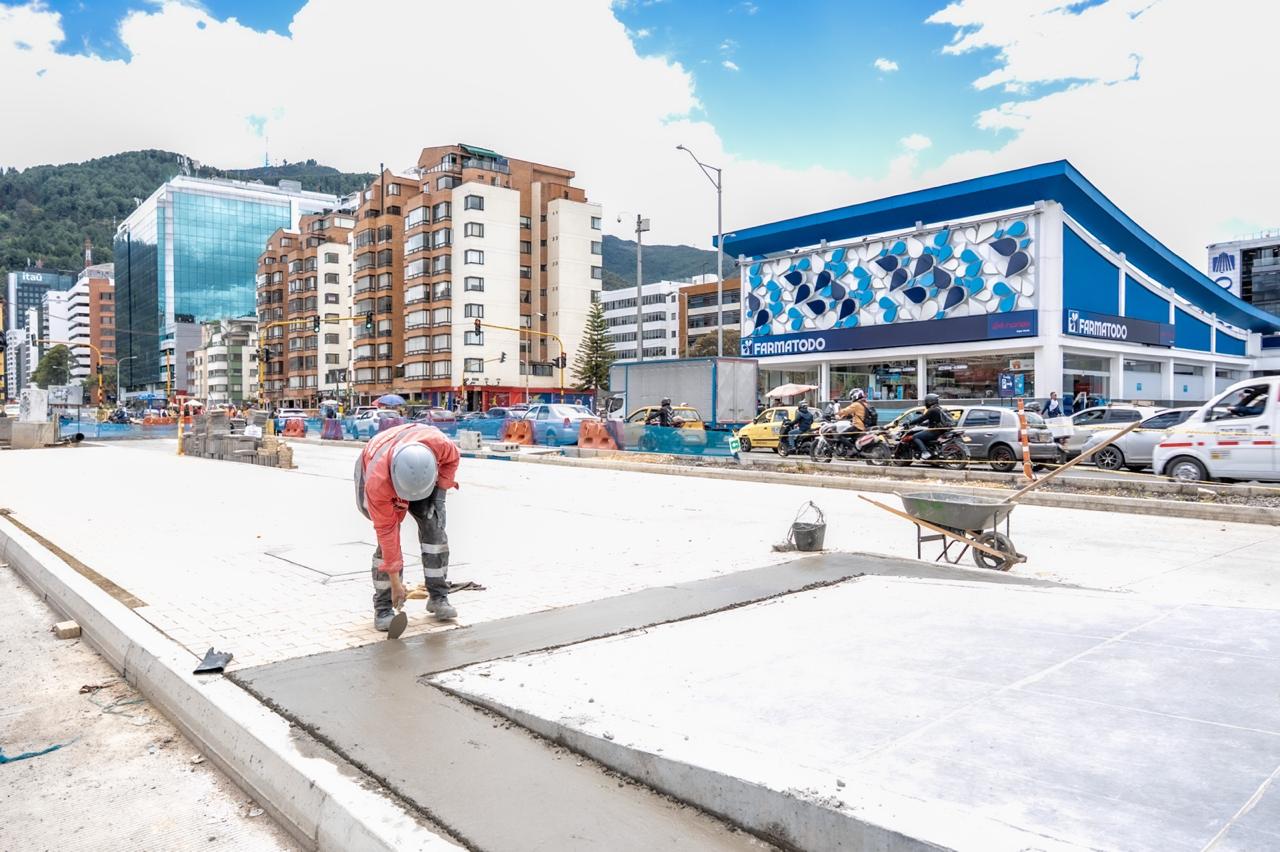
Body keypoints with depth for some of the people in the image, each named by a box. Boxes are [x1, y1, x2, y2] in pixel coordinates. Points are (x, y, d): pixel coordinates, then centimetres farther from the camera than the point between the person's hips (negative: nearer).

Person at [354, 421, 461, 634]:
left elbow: (452, 459, -13)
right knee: (388, 537, -16)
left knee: (433, 527, -7)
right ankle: (383, 609, -4)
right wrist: (395, 581, -28)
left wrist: (441, 488, -15)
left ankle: (438, 597, 5)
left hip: (424, 473, 3)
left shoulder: (437, 442, -41)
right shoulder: (377, 482, -42)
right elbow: (385, 530, -33)